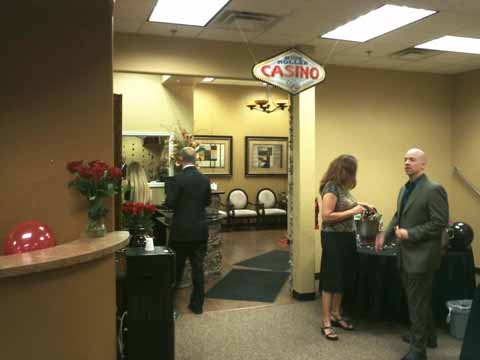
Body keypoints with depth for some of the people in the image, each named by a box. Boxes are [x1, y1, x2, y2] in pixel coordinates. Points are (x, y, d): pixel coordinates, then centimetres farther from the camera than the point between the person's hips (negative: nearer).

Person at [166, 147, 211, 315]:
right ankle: (197, 304, 16)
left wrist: (180, 205, 6)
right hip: (200, 230, 4)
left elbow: (170, 203, -14)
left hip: (182, 230, -4)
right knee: (198, 266, 9)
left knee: (177, 267, 9)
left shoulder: (177, 179, -14)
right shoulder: (205, 179, 1)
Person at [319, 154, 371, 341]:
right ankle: (326, 322, 9)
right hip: (334, 239, -9)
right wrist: (352, 211, -21)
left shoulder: (342, 186, 7)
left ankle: (336, 315, 29)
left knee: (342, 279, 16)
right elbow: (326, 216, -25)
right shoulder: (331, 187, -19)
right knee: (331, 280, -1)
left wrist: (358, 205, 13)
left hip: (346, 237, 9)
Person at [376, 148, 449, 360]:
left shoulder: (433, 190, -15)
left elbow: (440, 222, -19)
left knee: (418, 302, 0)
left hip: (421, 255, -8)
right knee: (418, 299, 21)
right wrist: (385, 234, 6)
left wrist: (410, 234, -21)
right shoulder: (405, 189, 12)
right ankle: (427, 336, 39)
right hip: (406, 255, 8)